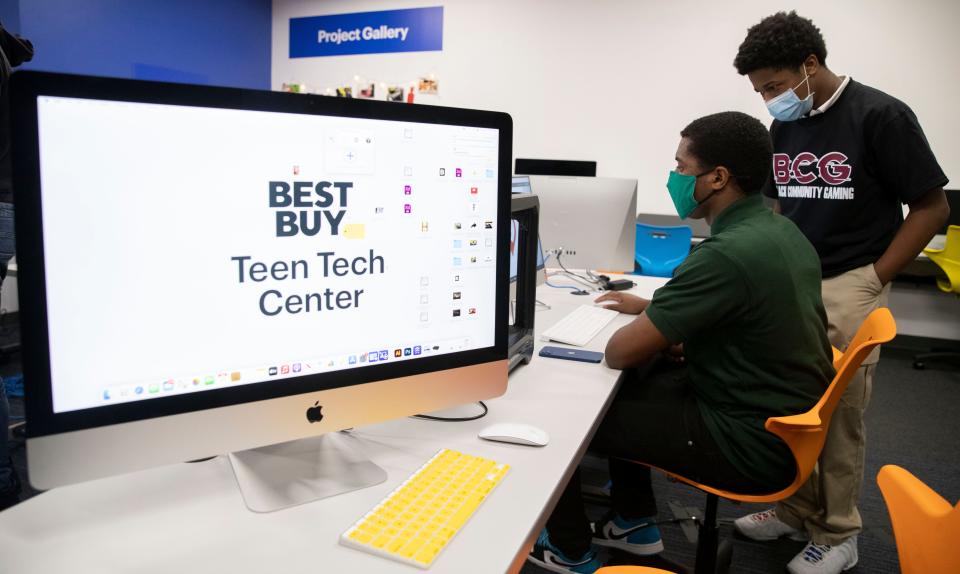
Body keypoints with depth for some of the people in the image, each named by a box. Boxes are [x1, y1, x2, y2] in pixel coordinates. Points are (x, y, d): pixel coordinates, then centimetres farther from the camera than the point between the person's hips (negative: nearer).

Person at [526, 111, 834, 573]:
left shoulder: (727, 253, -28)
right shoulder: (781, 230, 2)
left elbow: (619, 353, -23)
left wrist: (642, 323, -1)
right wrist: (653, 309, 15)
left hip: (749, 445, -9)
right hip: (784, 419, 9)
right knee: (627, 384, 22)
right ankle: (633, 523, 32)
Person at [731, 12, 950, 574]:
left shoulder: (880, 116, -9)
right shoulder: (785, 128, 8)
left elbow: (932, 208, -6)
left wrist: (872, 282, -10)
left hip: (847, 287, -5)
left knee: (838, 417, 2)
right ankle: (796, 509, 29)